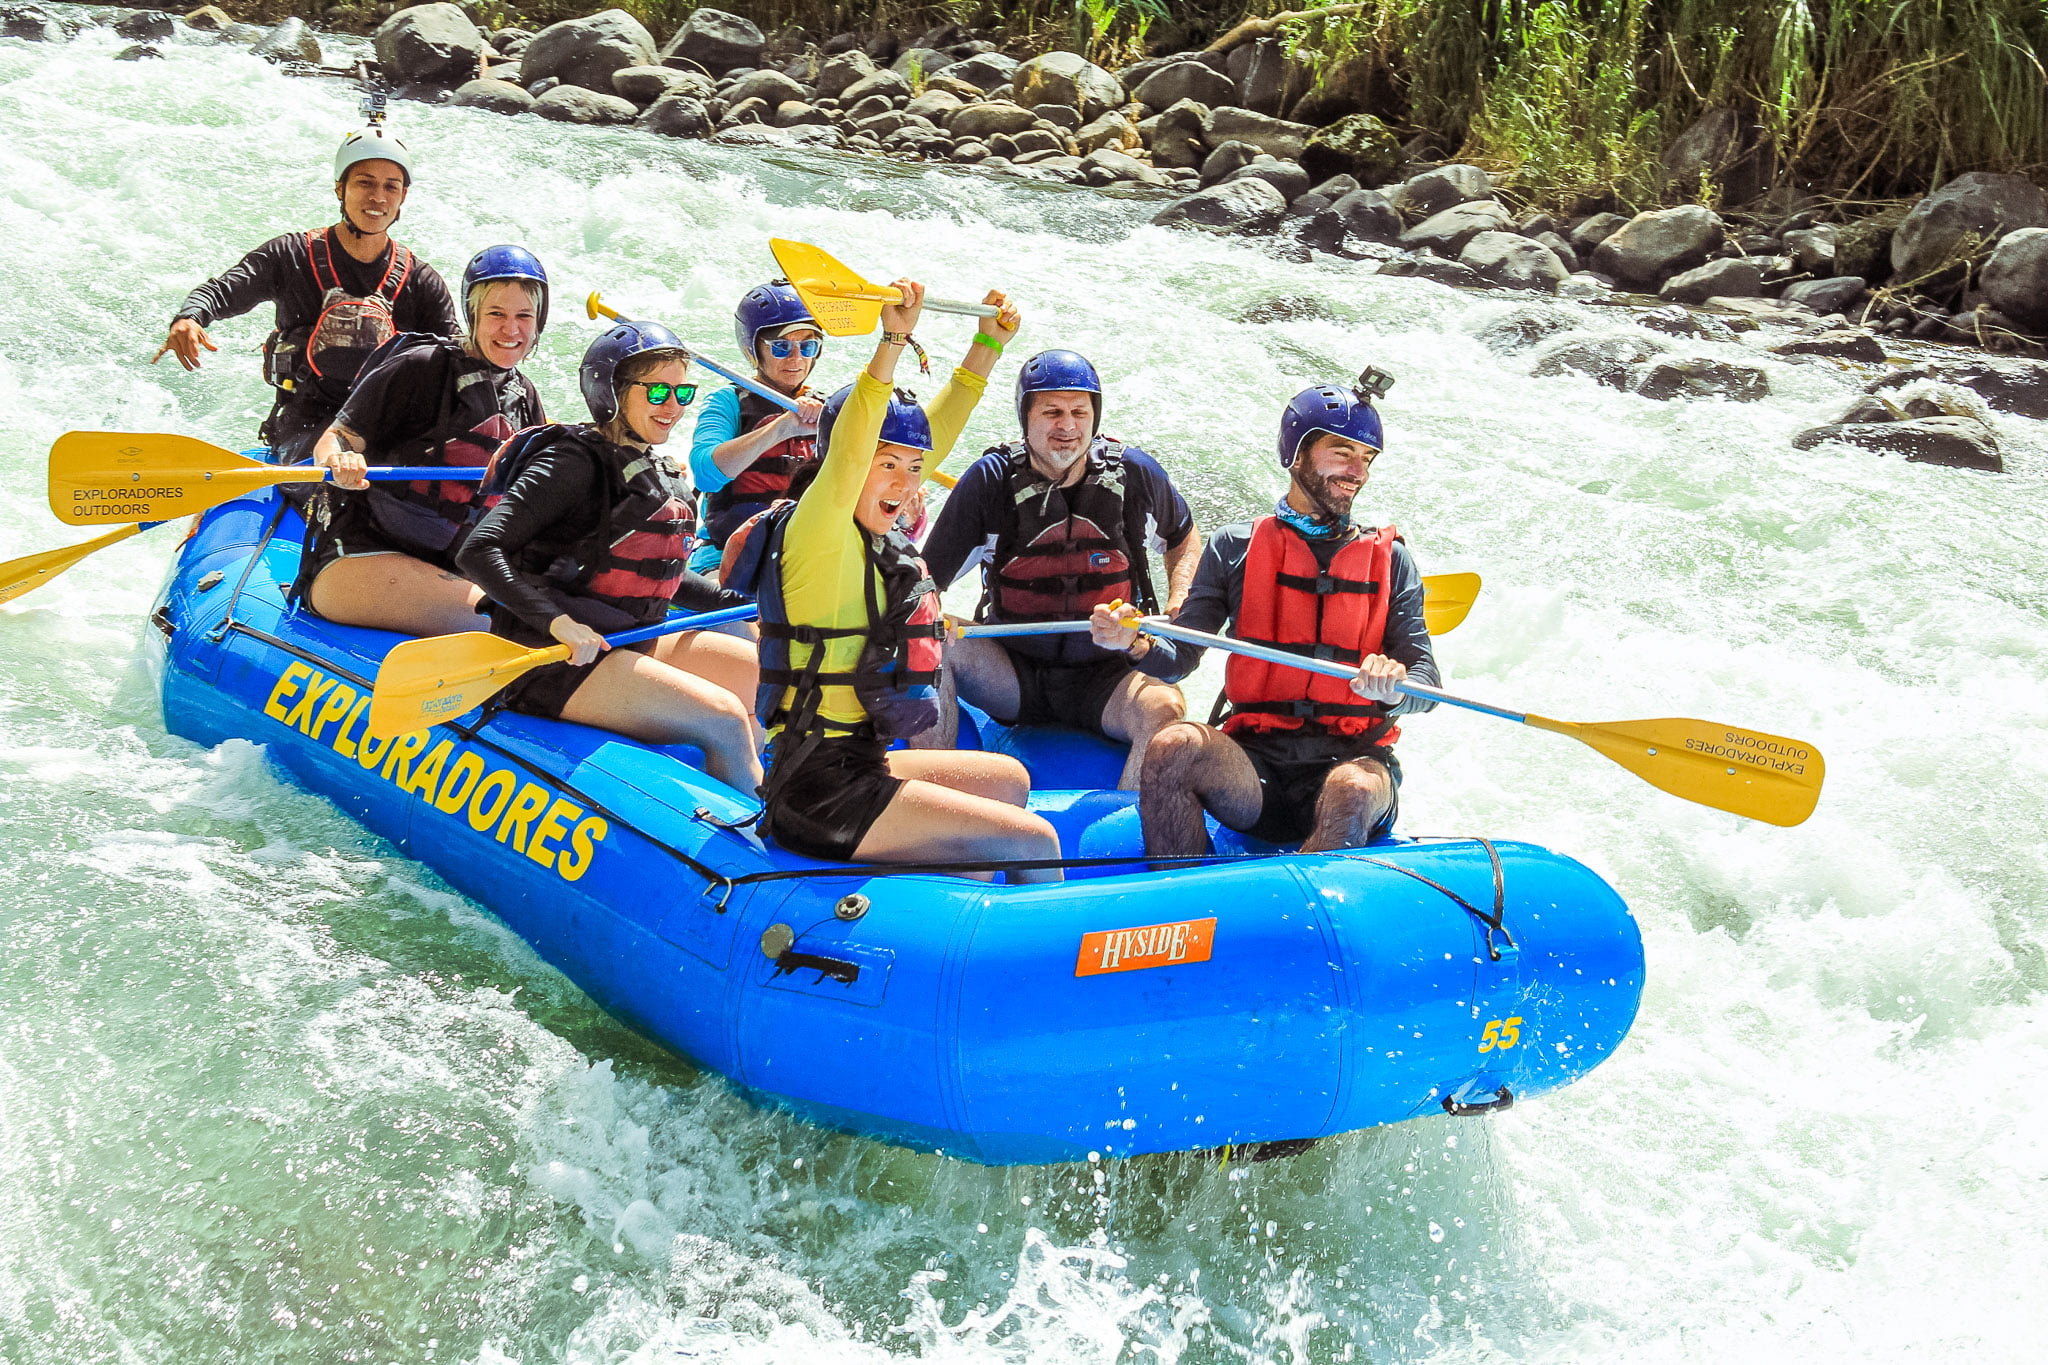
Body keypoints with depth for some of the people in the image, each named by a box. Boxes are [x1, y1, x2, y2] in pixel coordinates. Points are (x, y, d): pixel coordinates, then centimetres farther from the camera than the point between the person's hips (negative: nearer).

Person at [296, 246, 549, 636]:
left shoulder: (524, 397, 14)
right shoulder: (421, 367, -7)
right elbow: (334, 440, -10)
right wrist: (340, 463, -32)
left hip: (444, 566, 7)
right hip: (354, 556, -7)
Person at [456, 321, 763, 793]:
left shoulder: (663, 473, 14)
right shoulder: (575, 463, -13)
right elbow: (477, 551, -21)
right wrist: (558, 622, -31)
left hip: (632, 642, 9)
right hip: (554, 663, -9)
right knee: (725, 721, -22)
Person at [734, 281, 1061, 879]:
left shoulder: (875, 535, 10)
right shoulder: (818, 532, -14)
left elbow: (935, 433, 18)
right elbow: (848, 452, -33)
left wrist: (988, 344, 17)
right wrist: (892, 341, -44)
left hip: (854, 761, 10)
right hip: (819, 790, -10)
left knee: (1009, 779, 29)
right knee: (1035, 843, -9)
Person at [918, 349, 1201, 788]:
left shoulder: (1134, 473, -3)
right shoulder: (992, 479, -7)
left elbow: (1184, 541, 18)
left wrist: (1179, 610, -1)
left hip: (1103, 680, 0)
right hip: (1012, 676, 0)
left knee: (1165, 708, -32)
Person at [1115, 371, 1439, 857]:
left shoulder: (1389, 560, 13)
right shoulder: (1235, 547, 12)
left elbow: (1426, 687, 5)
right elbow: (1179, 659, 7)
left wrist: (1393, 689, -19)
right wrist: (1135, 643, -17)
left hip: (1352, 757, 0)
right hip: (1254, 757, 1)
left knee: (1354, 792, -37)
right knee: (1173, 747, -31)